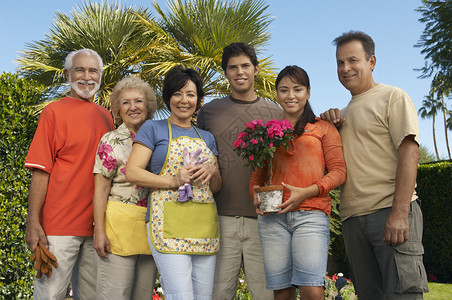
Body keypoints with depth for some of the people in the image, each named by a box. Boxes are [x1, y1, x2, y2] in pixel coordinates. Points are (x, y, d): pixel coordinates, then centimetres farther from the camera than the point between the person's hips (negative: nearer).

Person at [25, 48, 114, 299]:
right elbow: (41, 170, -6)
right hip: (60, 224, -5)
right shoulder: (54, 112, -1)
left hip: (97, 224, 5)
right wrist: (33, 222, -14)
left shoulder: (105, 116, 14)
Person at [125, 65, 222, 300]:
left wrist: (212, 171, -1)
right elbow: (132, 172, -4)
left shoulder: (207, 138, 21)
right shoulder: (153, 129, 7)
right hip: (169, 223, -5)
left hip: (205, 225, 5)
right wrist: (173, 181, -14)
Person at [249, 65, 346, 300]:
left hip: (311, 214, -2)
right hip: (272, 217, 3)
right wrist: (256, 194, 0)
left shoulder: (323, 128, 12)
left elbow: (339, 170, 4)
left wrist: (305, 192, -10)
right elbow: (258, 175, 22)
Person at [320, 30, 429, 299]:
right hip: (353, 217, 7)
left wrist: (399, 213, -21)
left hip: (391, 213, -6)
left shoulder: (393, 97, 1)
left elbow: (409, 152, -10)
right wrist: (329, 124, 7)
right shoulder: (345, 113, 23)